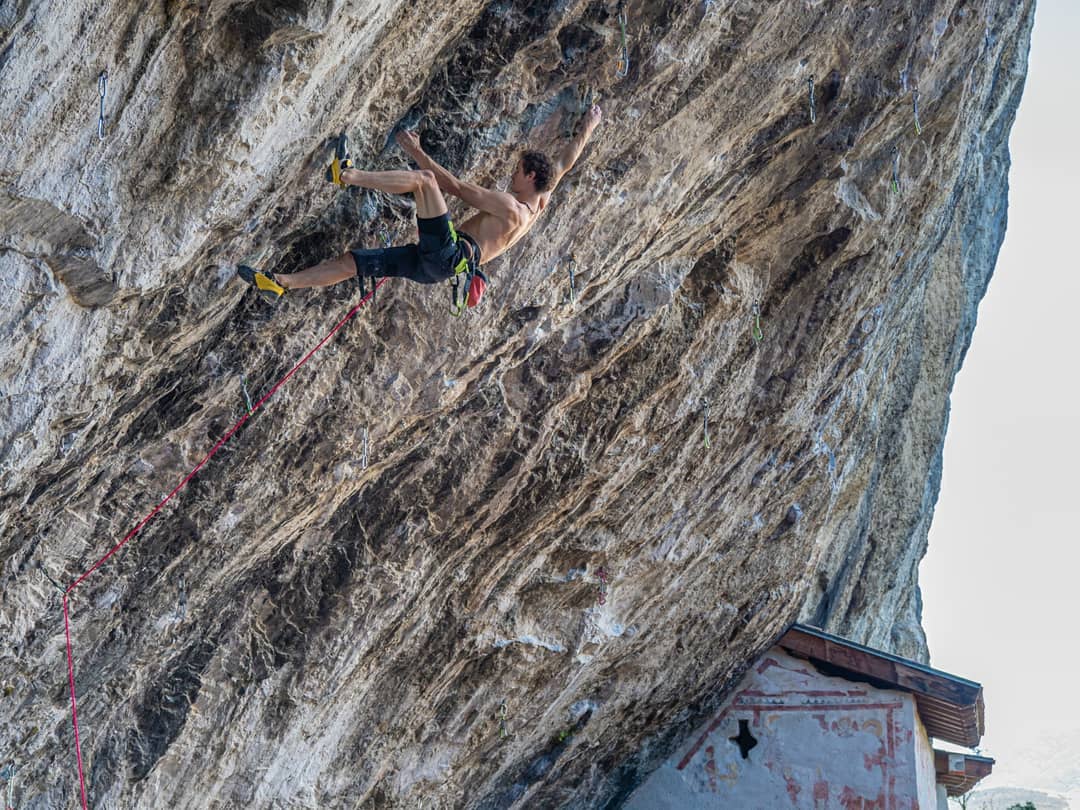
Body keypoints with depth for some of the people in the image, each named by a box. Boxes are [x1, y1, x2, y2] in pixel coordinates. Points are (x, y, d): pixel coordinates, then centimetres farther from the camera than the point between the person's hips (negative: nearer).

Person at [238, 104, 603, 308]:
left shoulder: (509, 206, -8)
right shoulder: (540, 202, 18)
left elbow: (456, 186, -8)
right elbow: (565, 163, 31)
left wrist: (417, 152, -3)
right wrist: (587, 129, 41)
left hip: (447, 253, -9)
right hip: (435, 266, 9)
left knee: (423, 179, -20)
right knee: (351, 261, 4)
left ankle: (347, 175, -32)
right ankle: (278, 283, 3)